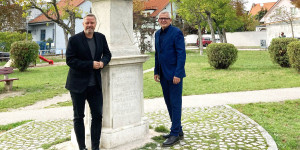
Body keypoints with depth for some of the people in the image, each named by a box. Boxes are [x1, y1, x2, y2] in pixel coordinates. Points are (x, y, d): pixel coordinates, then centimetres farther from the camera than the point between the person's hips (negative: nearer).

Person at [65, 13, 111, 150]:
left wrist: (102, 62, -9)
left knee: (97, 115, 5)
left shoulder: (101, 37, 6)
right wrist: (90, 64, -20)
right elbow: (70, 60, -13)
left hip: (95, 84, 4)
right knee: (78, 117, 8)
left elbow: (107, 54, 14)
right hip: (78, 84, -4)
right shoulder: (74, 40, -8)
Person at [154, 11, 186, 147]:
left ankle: (175, 134, 6)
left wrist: (177, 74, -19)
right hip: (163, 75, 8)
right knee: (169, 103, 13)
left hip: (174, 74, -8)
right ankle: (178, 131, 25)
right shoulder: (158, 34, 14)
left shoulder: (176, 32, -9)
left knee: (175, 104, -2)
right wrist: (156, 72, 14)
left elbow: (181, 54, -14)